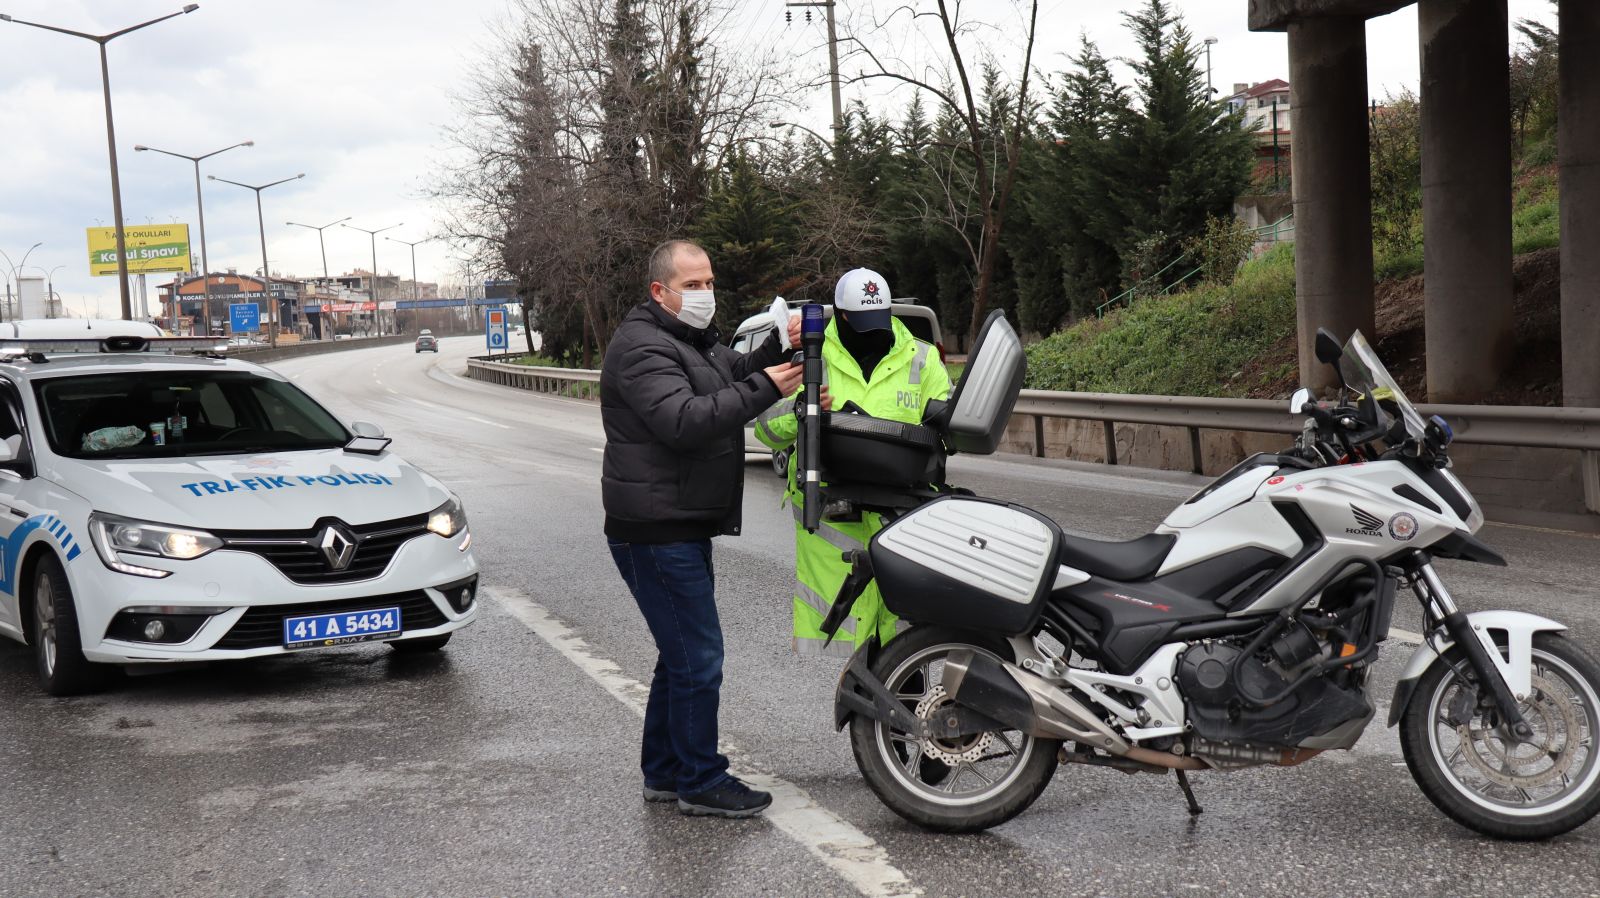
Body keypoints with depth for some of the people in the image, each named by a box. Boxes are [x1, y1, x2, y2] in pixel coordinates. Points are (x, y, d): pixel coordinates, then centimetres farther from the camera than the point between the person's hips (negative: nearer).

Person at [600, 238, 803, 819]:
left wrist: (777, 349, -2)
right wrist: (764, 389, -27)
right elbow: (685, 421, -28)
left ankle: (663, 773, 28)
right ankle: (701, 782, 3)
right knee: (698, 660, -7)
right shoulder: (643, 347, -16)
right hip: (656, 532, -11)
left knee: (681, 656, 17)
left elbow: (735, 374, 16)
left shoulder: (693, 341, 19)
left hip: (681, 529, 11)